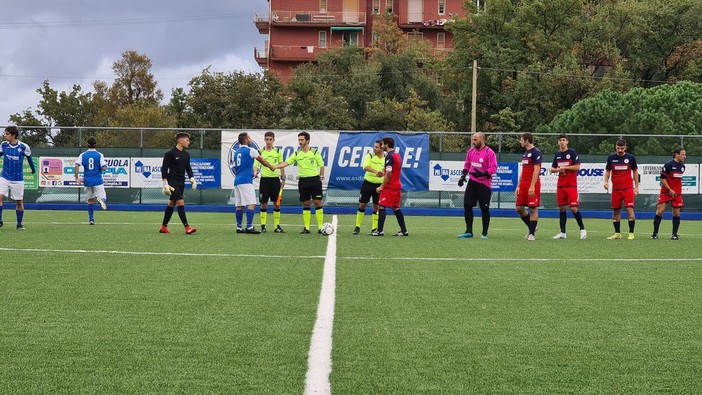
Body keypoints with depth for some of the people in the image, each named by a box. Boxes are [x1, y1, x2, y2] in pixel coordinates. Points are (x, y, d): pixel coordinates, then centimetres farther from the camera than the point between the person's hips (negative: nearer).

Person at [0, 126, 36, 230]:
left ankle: (19, 224, 20)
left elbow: (29, 157, 7)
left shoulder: (24, 147, -11)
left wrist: (33, 169, 21)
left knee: (19, 202, 6)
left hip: (18, 179, -1)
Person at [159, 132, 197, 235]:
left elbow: (188, 168, 19)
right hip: (173, 182, -8)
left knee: (171, 204, 13)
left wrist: (192, 179, 3)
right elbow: (164, 168, -10)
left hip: (181, 182, 8)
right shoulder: (170, 153, -10)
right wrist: (165, 183, -14)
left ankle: (163, 227, 20)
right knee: (180, 202, -16)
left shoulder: (186, 155, 11)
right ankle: (187, 227, -20)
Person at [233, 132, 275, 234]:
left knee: (239, 205, 8)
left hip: (237, 181, 8)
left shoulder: (236, 153, 16)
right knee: (251, 204, -9)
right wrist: (272, 167, 23)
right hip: (246, 181, -8)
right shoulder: (250, 151, -4)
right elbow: (263, 161, 6)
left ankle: (239, 227, 8)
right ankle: (249, 227, -17)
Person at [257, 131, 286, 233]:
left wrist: (283, 179, 6)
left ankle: (277, 226, 8)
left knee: (277, 204, 2)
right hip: (264, 179, -1)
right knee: (263, 204, 1)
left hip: (275, 179, 1)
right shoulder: (260, 152, 1)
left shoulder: (278, 151, 5)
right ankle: (263, 226, 7)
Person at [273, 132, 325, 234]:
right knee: (306, 204, 5)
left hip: (314, 179, -3)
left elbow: (321, 166, 5)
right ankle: (306, 228, 9)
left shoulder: (315, 152, 0)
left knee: (318, 203, -5)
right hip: (303, 181, 3)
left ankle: (320, 228, -2)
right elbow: (286, 163, -2)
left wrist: (321, 177, 0)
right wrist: (275, 167, -15)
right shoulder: (297, 154, 7)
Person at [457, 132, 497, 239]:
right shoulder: (471, 151, 8)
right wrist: (463, 176, 8)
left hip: (484, 184, -6)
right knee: (467, 205, 2)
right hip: (472, 182, 6)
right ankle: (469, 231, 11)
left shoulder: (489, 152, -13)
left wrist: (483, 174, -30)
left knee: (484, 208, 0)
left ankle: (484, 233, 10)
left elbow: (494, 168, -17)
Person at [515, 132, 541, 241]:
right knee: (519, 208, 6)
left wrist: (532, 186, -22)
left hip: (532, 185, -9)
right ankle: (532, 228, 21)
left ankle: (532, 234, 1)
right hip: (523, 184, 9)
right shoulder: (525, 153, 17)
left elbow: (536, 170, -16)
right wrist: (519, 186, 17)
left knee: (533, 208, -3)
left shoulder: (536, 152, -10)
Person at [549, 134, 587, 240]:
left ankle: (582, 229, 4)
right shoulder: (557, 154, 12)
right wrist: (558, 170, -4)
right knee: (561, 208, 5)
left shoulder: (572, 152, -4)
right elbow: (552, 169, 17)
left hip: (571, 186, -5)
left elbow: (577, 167, -11)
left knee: (574, 208, -10)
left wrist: (564, 167, -12)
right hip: (560, 186, 5)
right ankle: (562, 232, 10)